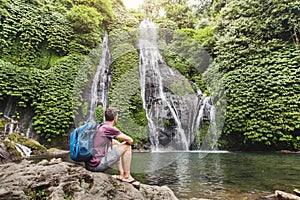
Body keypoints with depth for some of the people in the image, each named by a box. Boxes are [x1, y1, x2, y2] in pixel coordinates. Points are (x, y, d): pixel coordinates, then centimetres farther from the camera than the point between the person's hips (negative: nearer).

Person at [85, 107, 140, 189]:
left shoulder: (100, 127, 14)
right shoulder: (110, 128, -13)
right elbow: (130, 140, -6)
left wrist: (121, 145, 21)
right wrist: (125, 144, 14)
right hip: (98, 165, -9)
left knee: (115, 144, 26)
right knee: (127, 146, -2)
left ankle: (121, 174, 27)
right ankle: (127, 176, 10)